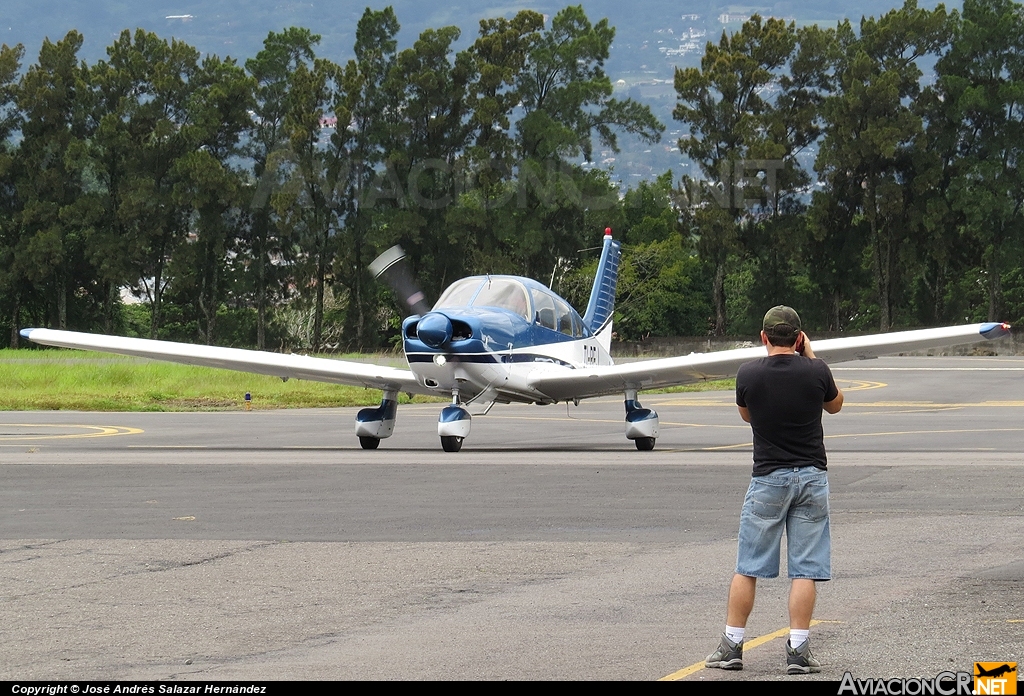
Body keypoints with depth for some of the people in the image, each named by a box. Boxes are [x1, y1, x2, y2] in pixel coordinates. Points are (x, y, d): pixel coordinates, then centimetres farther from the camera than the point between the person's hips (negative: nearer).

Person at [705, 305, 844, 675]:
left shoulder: (748, 374, -7)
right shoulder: (815, 371, -7)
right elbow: (835, 405, 15)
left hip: (768, 477, 0)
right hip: (812, 477, 0)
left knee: (747, 567, 7)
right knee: (804, 569, 1)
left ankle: (732, 645, 10)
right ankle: (798, 650, -3)